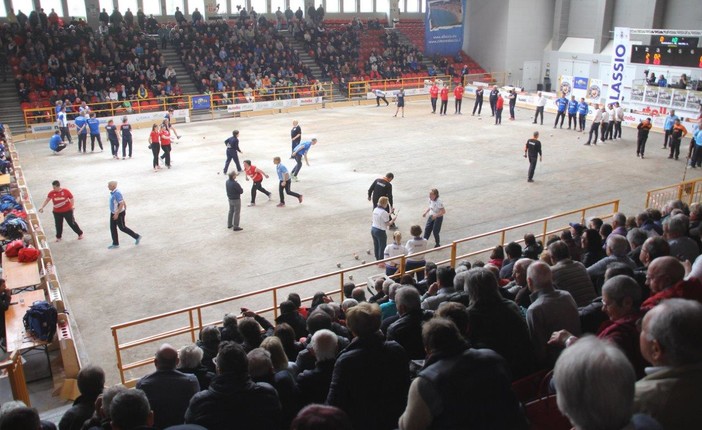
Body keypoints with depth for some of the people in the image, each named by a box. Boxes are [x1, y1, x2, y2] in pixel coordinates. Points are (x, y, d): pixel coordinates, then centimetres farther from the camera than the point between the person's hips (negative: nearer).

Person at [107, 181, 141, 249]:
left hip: (119, 214, -9)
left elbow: (121, 204, -28)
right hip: (113, 213, 9)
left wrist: (117, 214, -28)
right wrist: (125, 211, 22)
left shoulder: (117, 193, -25)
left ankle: (137, 237, 17)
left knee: (122, 227, 3)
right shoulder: (112, 193, 6)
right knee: (112, 228, 9)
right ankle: (115, 244, 17)